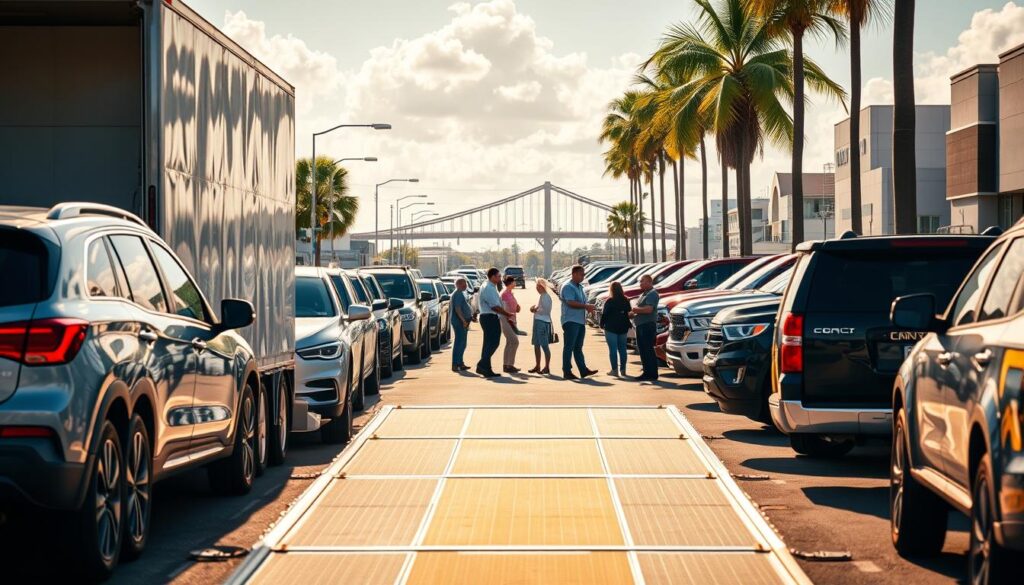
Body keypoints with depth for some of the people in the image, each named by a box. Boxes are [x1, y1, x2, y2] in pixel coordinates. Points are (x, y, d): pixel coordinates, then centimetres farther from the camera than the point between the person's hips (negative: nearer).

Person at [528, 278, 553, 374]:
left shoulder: (546, 297, -11)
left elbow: (546, 310, -18)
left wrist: (536, 310, -11)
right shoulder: (541, 296, 18)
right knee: (536, 345, 13)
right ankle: (537, 367, 20)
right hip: (537, 321, 10)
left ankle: (547, 367, -4)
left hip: (543, 322, -10)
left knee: (544, 345, -7)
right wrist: (534, 308, 11)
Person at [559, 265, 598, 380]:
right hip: (571, 321, -9)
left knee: (578, 347, 11)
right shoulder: (568, 287, -10)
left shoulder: (580, 287, 19)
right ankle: (567, 372, -5)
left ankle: (583, 370, 12)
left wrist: (588, 307, 8)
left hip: (580, 321, 9)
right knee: (569, 347, -6)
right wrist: (586, 306, -21)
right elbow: (571, 303, -21)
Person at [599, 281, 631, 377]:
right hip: (623, 328, 6)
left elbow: (604, 314, -10)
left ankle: (615, 370, -6)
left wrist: (602, 324, 3)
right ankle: (623, 369, 12)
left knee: (613, 349, -3)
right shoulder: (626, 301, 5)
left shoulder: (610, 302, -13)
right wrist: (628, 324, 23)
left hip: (611, 328, -6)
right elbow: (629, 313, 13)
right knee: (622, 348, 10)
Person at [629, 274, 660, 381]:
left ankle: (652, 374, -7)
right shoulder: (644, 294, 22)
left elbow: (649, 309, -22)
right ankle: (647, 372, 17)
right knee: (642, 349, 11)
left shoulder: (652, 294, -10)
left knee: (648, 350, -9)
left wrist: (635, 310, -10)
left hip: (648, 325, -10)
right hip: (641, 325, 10)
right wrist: (633, 313, 6)